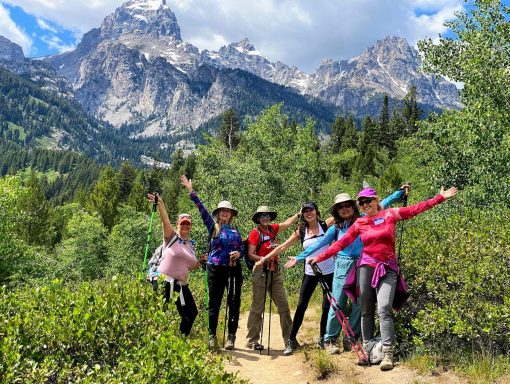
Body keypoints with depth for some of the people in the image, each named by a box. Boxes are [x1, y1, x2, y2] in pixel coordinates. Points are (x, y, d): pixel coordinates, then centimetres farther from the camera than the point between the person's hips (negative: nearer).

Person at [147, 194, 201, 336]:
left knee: (191, 312, 14)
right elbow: (165, 221, -21)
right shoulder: (171, 237, -3)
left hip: (181, 285, 7)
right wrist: (160, 204, -34)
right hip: (164, 282, -7)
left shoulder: (191, 244, 14)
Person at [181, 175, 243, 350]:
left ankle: (231, 337, 10)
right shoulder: (213, 226, 3)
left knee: (234, 302, 2)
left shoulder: (235, 231, 12)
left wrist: (238, 253, -8)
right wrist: (191, 191, -12)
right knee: (214, 302, 3)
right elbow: (202, 209, -5)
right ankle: (212, 336, 13)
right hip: (215, 268, -2)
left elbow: (242, 249, 16)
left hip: (234, 269, 3)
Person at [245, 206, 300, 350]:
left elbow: (288, 223, 24)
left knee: (284, 306, 5)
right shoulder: (255, 233, -6)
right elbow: (250, 255, -10)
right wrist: (263, 259, -24)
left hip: (275, 272, 6)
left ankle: (289, 339, 13)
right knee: (258, 308, -1)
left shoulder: (273, 229, 11)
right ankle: (252, 341, 11)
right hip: (261, 272, -6)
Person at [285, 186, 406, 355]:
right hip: (342, 268, -1)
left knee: (360, 304, 4)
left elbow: (381, 205, 10)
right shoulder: (335, 229, 7)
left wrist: (400, 191, 9)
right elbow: (318, 244, 10)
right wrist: (298, 258, 9)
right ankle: (330, 340, 10)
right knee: (338, 305, -1)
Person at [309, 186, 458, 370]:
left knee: (384, 309, -12)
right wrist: (320, 257, -2)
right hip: (366, 267, 2)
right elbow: (341, 243, 3)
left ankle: (387, 353, -8)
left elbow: (416, 208, -2)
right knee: (366, 311, 6)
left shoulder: (390, 214, 1)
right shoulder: (359, 223, 5)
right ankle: (366, 348, 16)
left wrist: (440, 197, -7)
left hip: (388, 269, -2)